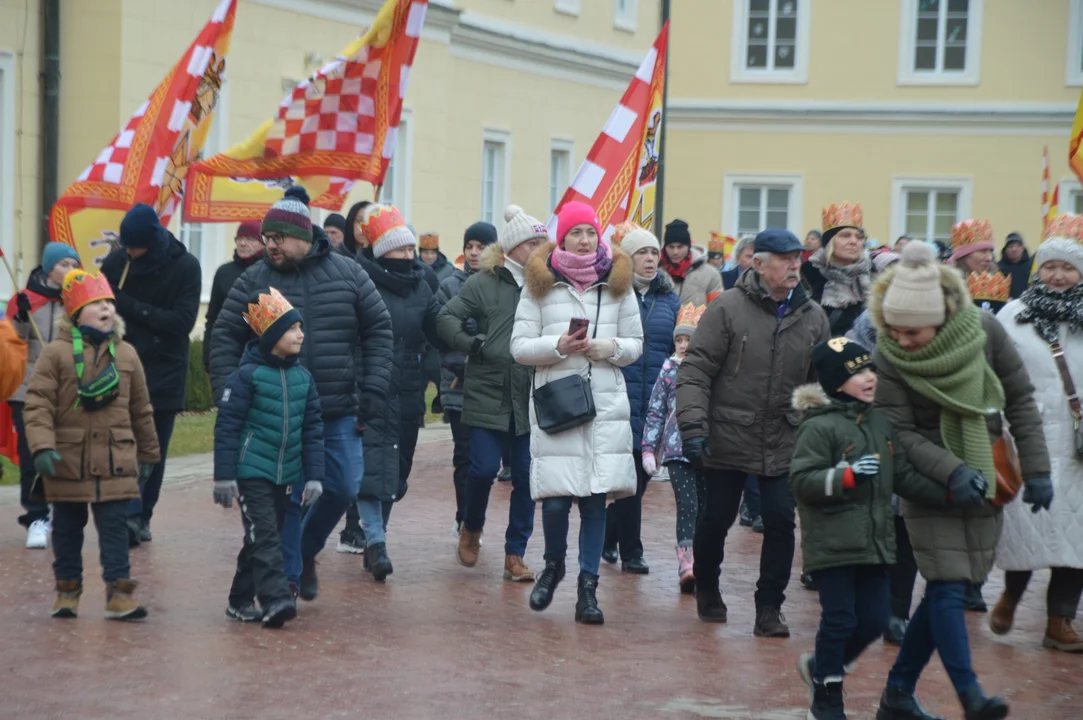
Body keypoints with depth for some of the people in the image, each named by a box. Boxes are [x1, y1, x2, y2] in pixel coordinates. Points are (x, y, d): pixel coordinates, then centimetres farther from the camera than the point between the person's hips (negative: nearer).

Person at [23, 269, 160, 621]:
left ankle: (119, 593, 3)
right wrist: (42, 447, -20)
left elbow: (141, 410, 14)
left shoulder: (126, 354, 6)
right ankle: (67, 590, 22)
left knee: (115, 526, 0)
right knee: (67, 527, 10)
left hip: (116, 461, 2)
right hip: (68, 459, -2)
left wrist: (147, 454, 19)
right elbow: (38, 403, -8)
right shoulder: (56, 353, -5)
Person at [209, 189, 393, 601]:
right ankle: (287, 577, 12)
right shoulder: (255, 281, 0)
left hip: (339, 413, 2)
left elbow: (379, 329, 6)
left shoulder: (346, 273, 2)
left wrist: (373, 391, -1)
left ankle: (306, 550, 30)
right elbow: (224, 338, 3)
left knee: (343, 489, 4)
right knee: (285, 498, 0)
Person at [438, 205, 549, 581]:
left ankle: (515, 554, 14)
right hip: (488, 394, -2)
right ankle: (471, 529, 25)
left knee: (526, 476, 3)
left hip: (531, 399, 2)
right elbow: (447, 318, 1)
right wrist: (474, 345, -9)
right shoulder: (485, 282, 1)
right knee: (484, 469, -5)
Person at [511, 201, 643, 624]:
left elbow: (636, 344, 13)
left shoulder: (618, 283, 10)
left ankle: (588, 587, 9)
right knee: (555, 497, -7)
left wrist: (611, 348, -8)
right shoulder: (540, 284, 5)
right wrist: (558, 346, -13)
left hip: (606, 404, 2)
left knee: (596, 497, -1)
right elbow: (519, 346, 4)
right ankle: (553, 565, 21)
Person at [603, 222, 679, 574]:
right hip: (618, 398, -5)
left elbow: (680, 348, 15)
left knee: (640, 474, 10)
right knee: (628, 474, -5)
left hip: (656, 401, 5)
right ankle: (630, 551, 4)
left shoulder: (669, 299, 12)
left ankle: (608, 540, 27)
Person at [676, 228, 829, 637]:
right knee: (714, 521, 8)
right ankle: (706, 589, 33)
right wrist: (693, 425, -19)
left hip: (785, 445, 3)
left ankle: (769, 609, 10)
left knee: (781, 522, -3)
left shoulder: (813, 317, 4)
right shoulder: (727, 308, -8)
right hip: (727, 440, -2)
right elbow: (695, 370, -10)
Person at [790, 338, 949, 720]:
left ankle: (821, 666, 33)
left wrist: (947, 492, 5)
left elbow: (903, 476, 15)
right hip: (832, 544, -7)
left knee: (874, 621, 9)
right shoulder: (818, 427, -12)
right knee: (839, 620, -1)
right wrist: (848, 475, -26)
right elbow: (801, 481, -15)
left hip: (874, 542, 7)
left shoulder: (880, 423, 11)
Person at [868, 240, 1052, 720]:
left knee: (944, 591, 6)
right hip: (929, 484, -3)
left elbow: (1020, 400, -1)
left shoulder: (983, 330, -10)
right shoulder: (887, 357, -15)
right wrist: (952, 472, -28)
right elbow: (899, 434, -14)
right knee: (948, 589, -13)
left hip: (985, 482, 3)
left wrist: (1036, 470, -4)